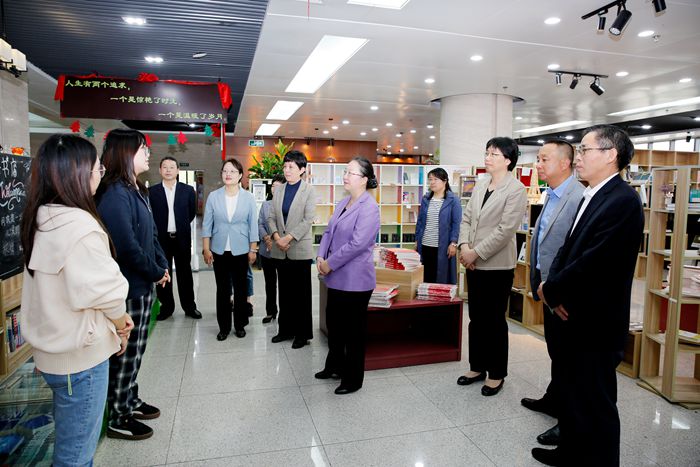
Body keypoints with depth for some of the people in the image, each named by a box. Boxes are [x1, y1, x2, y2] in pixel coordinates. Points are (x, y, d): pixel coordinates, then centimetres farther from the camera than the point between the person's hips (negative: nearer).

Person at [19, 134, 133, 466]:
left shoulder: (42, 218, 5)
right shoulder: (78, 225, -25)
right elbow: (106, 293, -22)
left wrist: (116, 317, 8)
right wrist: (121, 326, -1)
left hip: (54, 349, 9)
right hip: (79, 354, -9)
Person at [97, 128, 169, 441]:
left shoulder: (137, 190, 11)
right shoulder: (115, 194, -20)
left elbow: (151, 235, 14)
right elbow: (127, 246, -23)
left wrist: (163, 266, 3)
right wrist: (157, 273, -11)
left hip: (143, 284, 9)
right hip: (127, 287, -9)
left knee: (135, 350, 20)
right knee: (125, 353, 5)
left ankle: (130, 401, 37)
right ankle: (118, 419, 21)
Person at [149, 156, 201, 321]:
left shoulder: (188, 190, 1)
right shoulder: (152, 191, 0)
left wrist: (182, 226, 11)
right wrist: (158, 229, 4)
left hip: (182, 238, 0)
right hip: (161, 239, 0)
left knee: (185, 273, 8)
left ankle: (189, 306, 19)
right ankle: (166, 306, 21)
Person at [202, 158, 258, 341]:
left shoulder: (248, 197, -2)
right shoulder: (213, 196, -1)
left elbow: (253, 225, 0)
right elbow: (207, 224, 1)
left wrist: (253, 250, -1)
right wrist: (206, 249, -3)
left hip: (241, 250, 0)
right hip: (219, 250, 1)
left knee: (240, 289, 8)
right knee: (222, 290, 7)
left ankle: (240, 324, 23)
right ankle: (224, 326, 19)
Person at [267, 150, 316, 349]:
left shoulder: (309, 191, -4)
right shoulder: (278, 191, 11)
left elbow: (308, 220, -11)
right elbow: (271, 217, 8)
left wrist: (288, 238, -17)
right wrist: (276, 236, -9)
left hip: (300, 249, -5)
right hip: (280, 250, 5)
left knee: (301, 293, 4)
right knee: (284, 292, 12)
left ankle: (302, 333, 14)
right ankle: (286, 329, 25)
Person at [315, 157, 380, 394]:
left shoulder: (369, 207, -17)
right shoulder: (343, 202, 10)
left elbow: (357, 243, -24)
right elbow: (329, 231, 13)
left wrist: (330, 263, -17)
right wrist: (321, 256, -2)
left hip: (355, 279, -9)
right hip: (337, 277, 9)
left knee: (354, 329, 6)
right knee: (333, 322, 21)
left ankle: (353, 379, 23)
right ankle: (335, 365, 42)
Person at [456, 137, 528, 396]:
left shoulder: (516, 190, -11)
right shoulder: (480, 185, 9)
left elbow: (505, 230, -18)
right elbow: (467, 218, 8)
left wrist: (476, 253, -17)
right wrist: (464, 246, -7)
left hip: (497, 265, -6)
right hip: (474, 264, 6)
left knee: (495, 321, 6)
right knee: (476, 318, 15)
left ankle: (496, 374, 22)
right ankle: (477, 367, 30)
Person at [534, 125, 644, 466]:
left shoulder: (623, 200, -20)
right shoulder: (590, 197, 10)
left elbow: (593, 262, -25)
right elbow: (568, 248, 10)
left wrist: (551, 291, -12)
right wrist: (554, 290, -7)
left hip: (597, 323, -9)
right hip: (575, 317, 9)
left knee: (596, 405, 7)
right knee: (572, 394, 23)